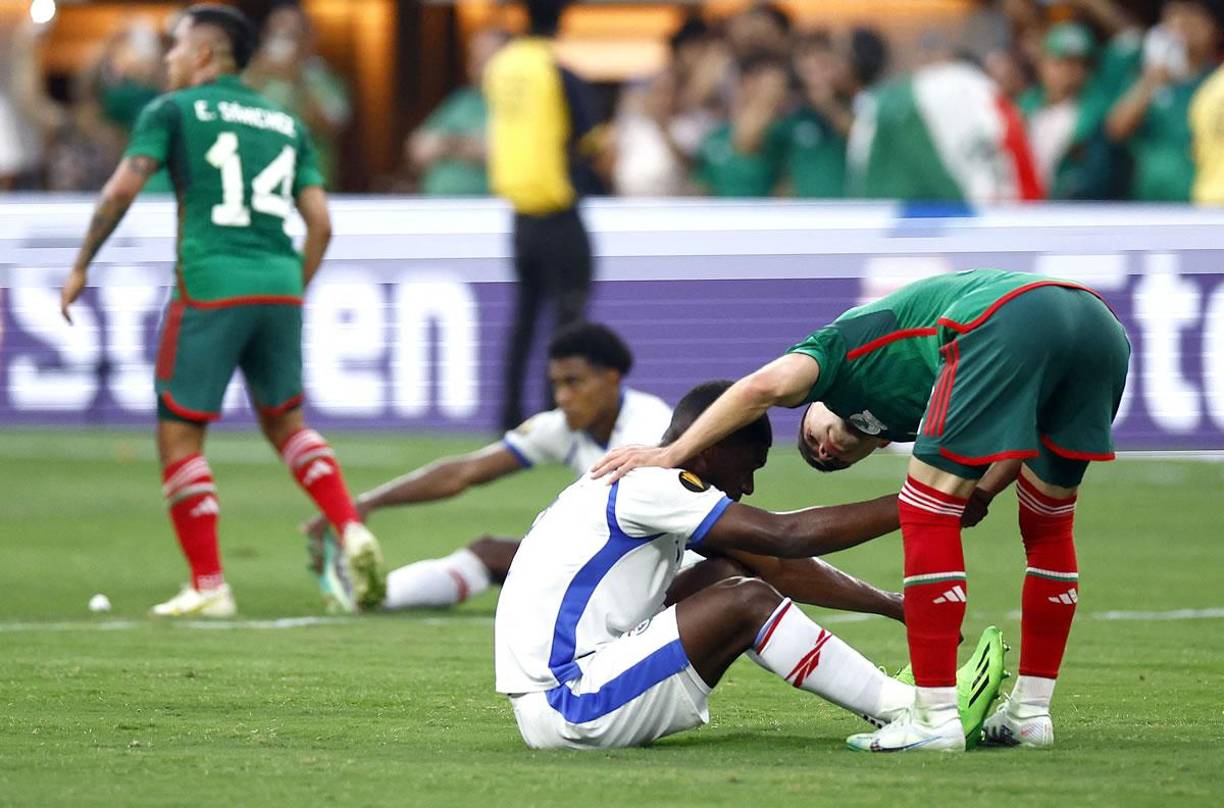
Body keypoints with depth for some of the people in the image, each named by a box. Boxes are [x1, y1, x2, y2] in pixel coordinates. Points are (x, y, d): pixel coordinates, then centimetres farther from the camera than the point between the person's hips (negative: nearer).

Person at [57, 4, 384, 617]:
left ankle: (208, 585, 1)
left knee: (179, 435, 4)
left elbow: (122, 190, -6)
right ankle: (352, 532, 0)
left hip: (211, 286, -5)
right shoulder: (286, 123, 18)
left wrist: (80, 267, 2)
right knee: (286, 422, 21)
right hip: (279, 286, 5)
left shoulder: (173, 111, 5)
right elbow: (320, 223, 13)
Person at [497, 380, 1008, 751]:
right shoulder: (646, 487, -15)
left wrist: (892, 605, 12)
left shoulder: (648, 487, 15)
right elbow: (786, 536, -20)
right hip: (562, 707, -10)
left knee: (727, 579, 9)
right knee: (746, 603, -16)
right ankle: (910, 714, -9)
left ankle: (885, 699, 3)